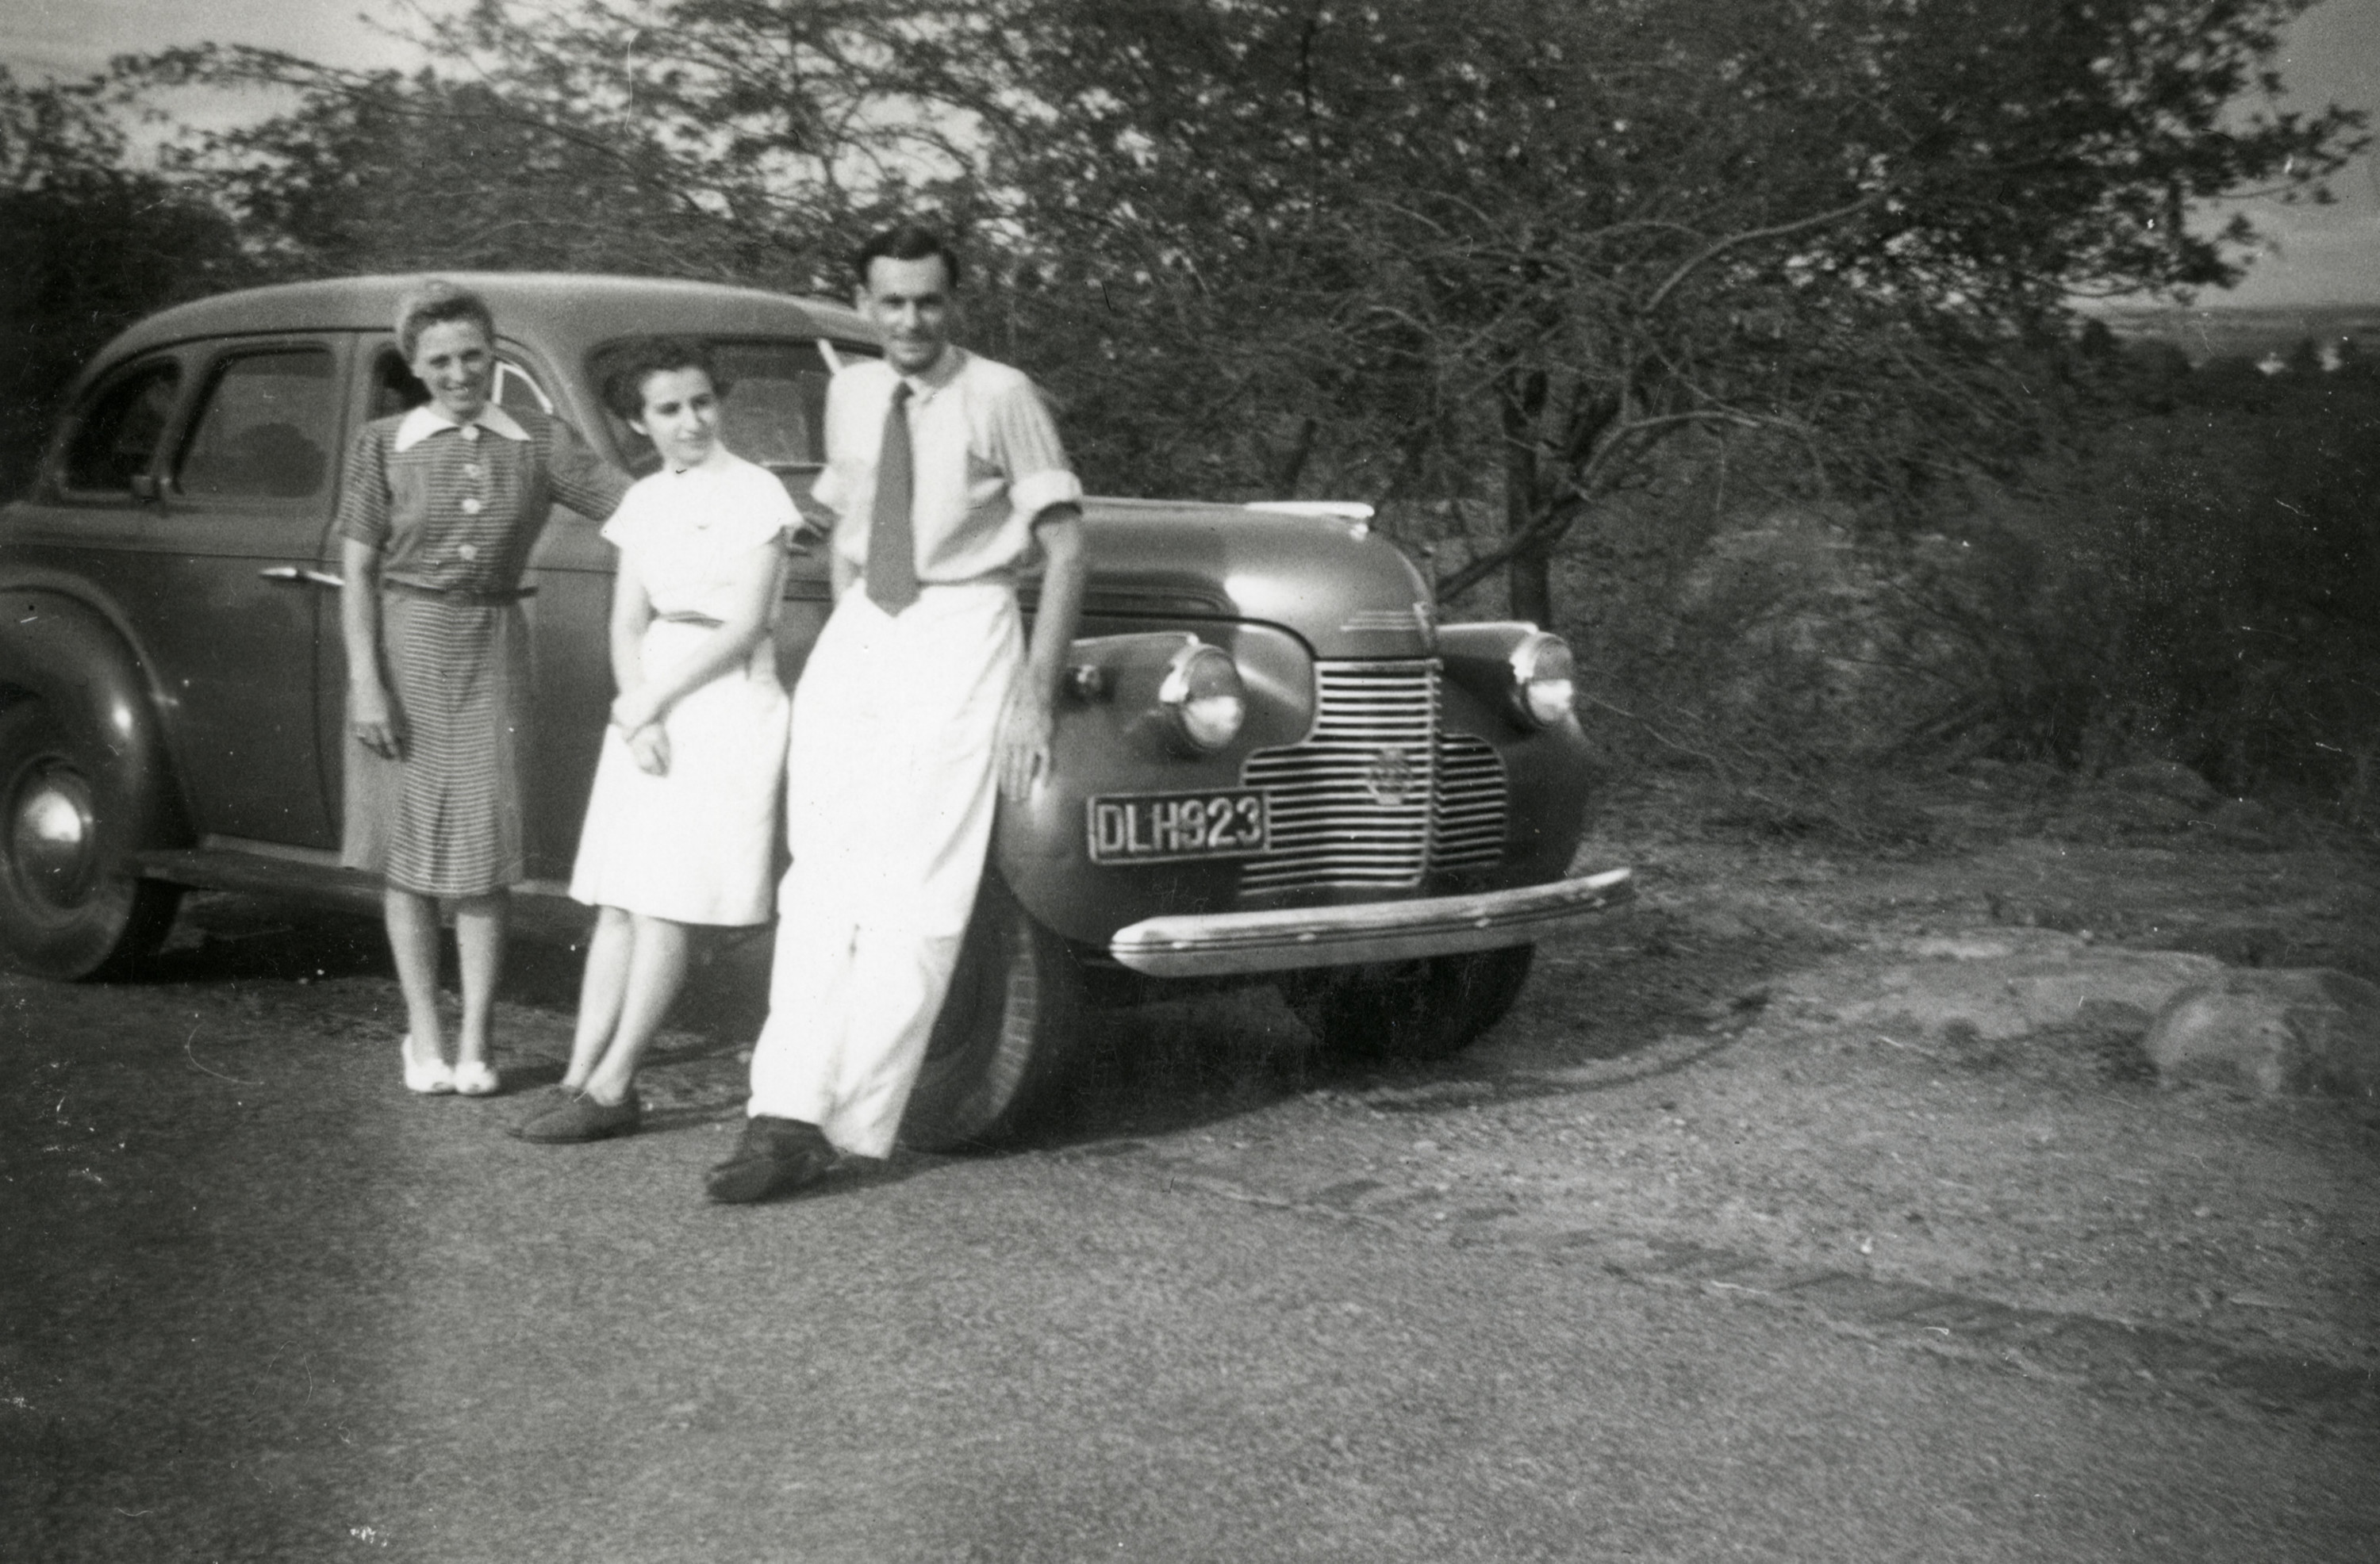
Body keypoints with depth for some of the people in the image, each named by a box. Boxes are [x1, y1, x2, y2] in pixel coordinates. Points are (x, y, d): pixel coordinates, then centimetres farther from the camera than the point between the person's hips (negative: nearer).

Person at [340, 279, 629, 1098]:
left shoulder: (541, 444, 2)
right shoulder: (382, 446, 0)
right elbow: (357, 575, -1)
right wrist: (365, 683, -10)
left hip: (492, 653, 1)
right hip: (403, 647, -1)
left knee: (481, 848, -1)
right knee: (409, 850, 5)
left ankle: (475, 1042, 6)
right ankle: (423, 1038, 14)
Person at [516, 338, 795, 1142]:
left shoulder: (754, 493, -4)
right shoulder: (643, 503, 14)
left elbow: (743, 627, -9)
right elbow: (627, 625, 10)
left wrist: (649, 700, -9)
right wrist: (638, 717, -7)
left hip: (728, 702, -6)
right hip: (648, 702, 6)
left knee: (663, 907, -6)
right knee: (616, 904, 3)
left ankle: (613, 1086, -2)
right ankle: (581, 1075, 5)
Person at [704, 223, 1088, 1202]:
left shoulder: (1001, 398, -6)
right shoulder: (850, 395, 11)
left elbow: (1065, 550, -7)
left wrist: (1035, 696, -11)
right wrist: (845, 639, 15)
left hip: (960, 637, -5)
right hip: (857, 634, 5)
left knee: (915, 892, -9)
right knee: (821, 878, -5)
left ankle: (848, 1124, -7)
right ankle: (788, 1113, -10)